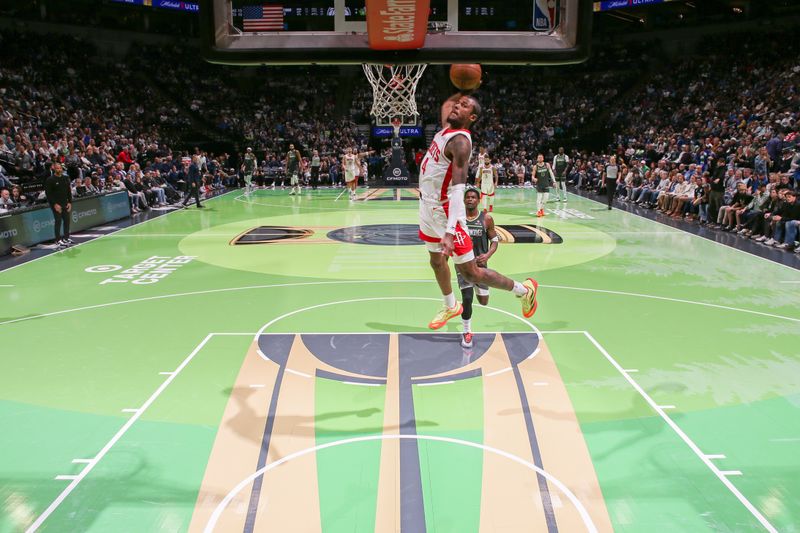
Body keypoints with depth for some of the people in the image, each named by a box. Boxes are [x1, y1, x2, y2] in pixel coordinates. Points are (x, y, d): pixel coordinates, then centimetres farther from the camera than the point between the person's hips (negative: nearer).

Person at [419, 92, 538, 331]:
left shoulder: (460, 141, -23)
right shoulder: (446, 128, 2)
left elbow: (457, 189, -31)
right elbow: (446, 104, 28)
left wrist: (450, 231, -38)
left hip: (444, 211, -9)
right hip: (428, 207, 9)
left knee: (470, 273, -5)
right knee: (436, 261, 23)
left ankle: (524, 290, 14)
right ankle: (451, 306, 44)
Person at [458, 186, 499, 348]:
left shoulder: (486, 219, -6)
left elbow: (495, 240, 1)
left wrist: (488, 255, -17)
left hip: (480, 262, 2)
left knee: (483, 301, 9)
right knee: (467, 298, -15)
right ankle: (466, 332, 7)